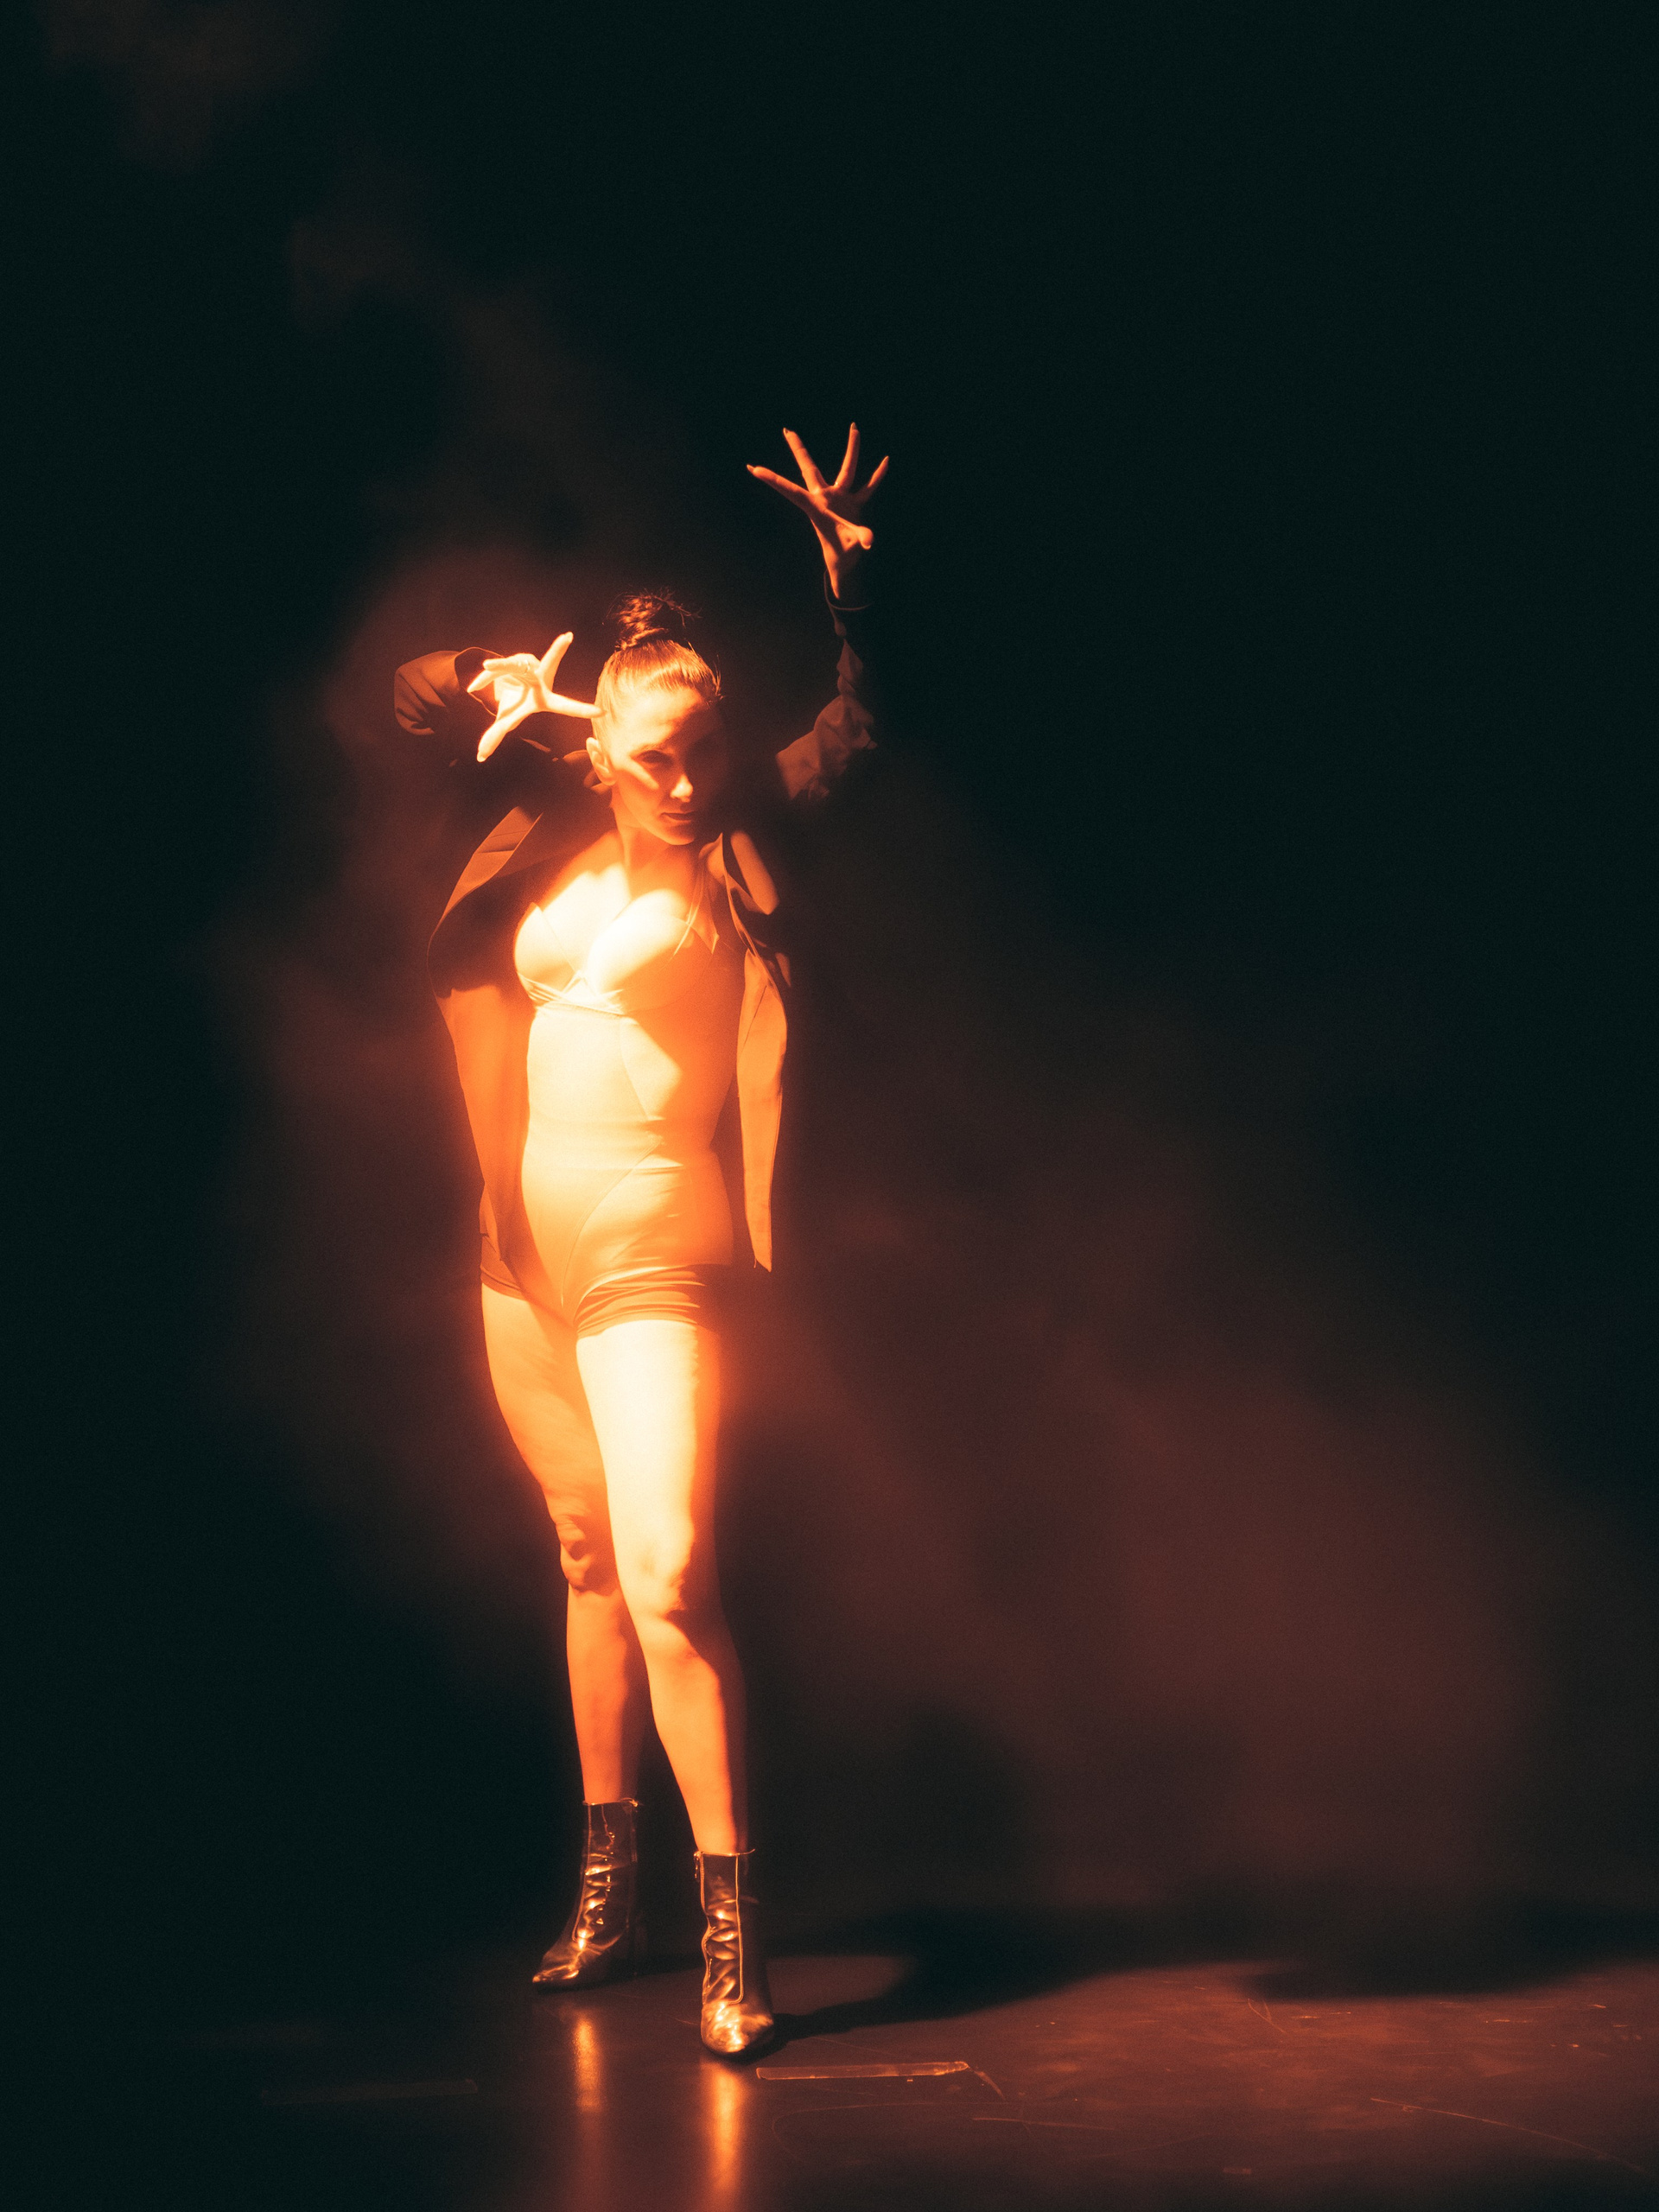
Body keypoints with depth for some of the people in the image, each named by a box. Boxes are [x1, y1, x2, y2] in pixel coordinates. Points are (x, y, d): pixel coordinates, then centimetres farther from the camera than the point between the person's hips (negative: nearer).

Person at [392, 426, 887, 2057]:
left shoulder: (730, 848, -2)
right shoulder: (557, 827, 8)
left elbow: (852, 730, -11)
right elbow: (419, 701, 18)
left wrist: (846, 568, -20)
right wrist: (495, 691, -1)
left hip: (653, 1263, -5)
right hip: (524, 1250, 5)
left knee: (668, 1576, -16)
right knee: (588, 1561, 15)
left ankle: (731, 1921, -7)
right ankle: (607, 1889, 29)